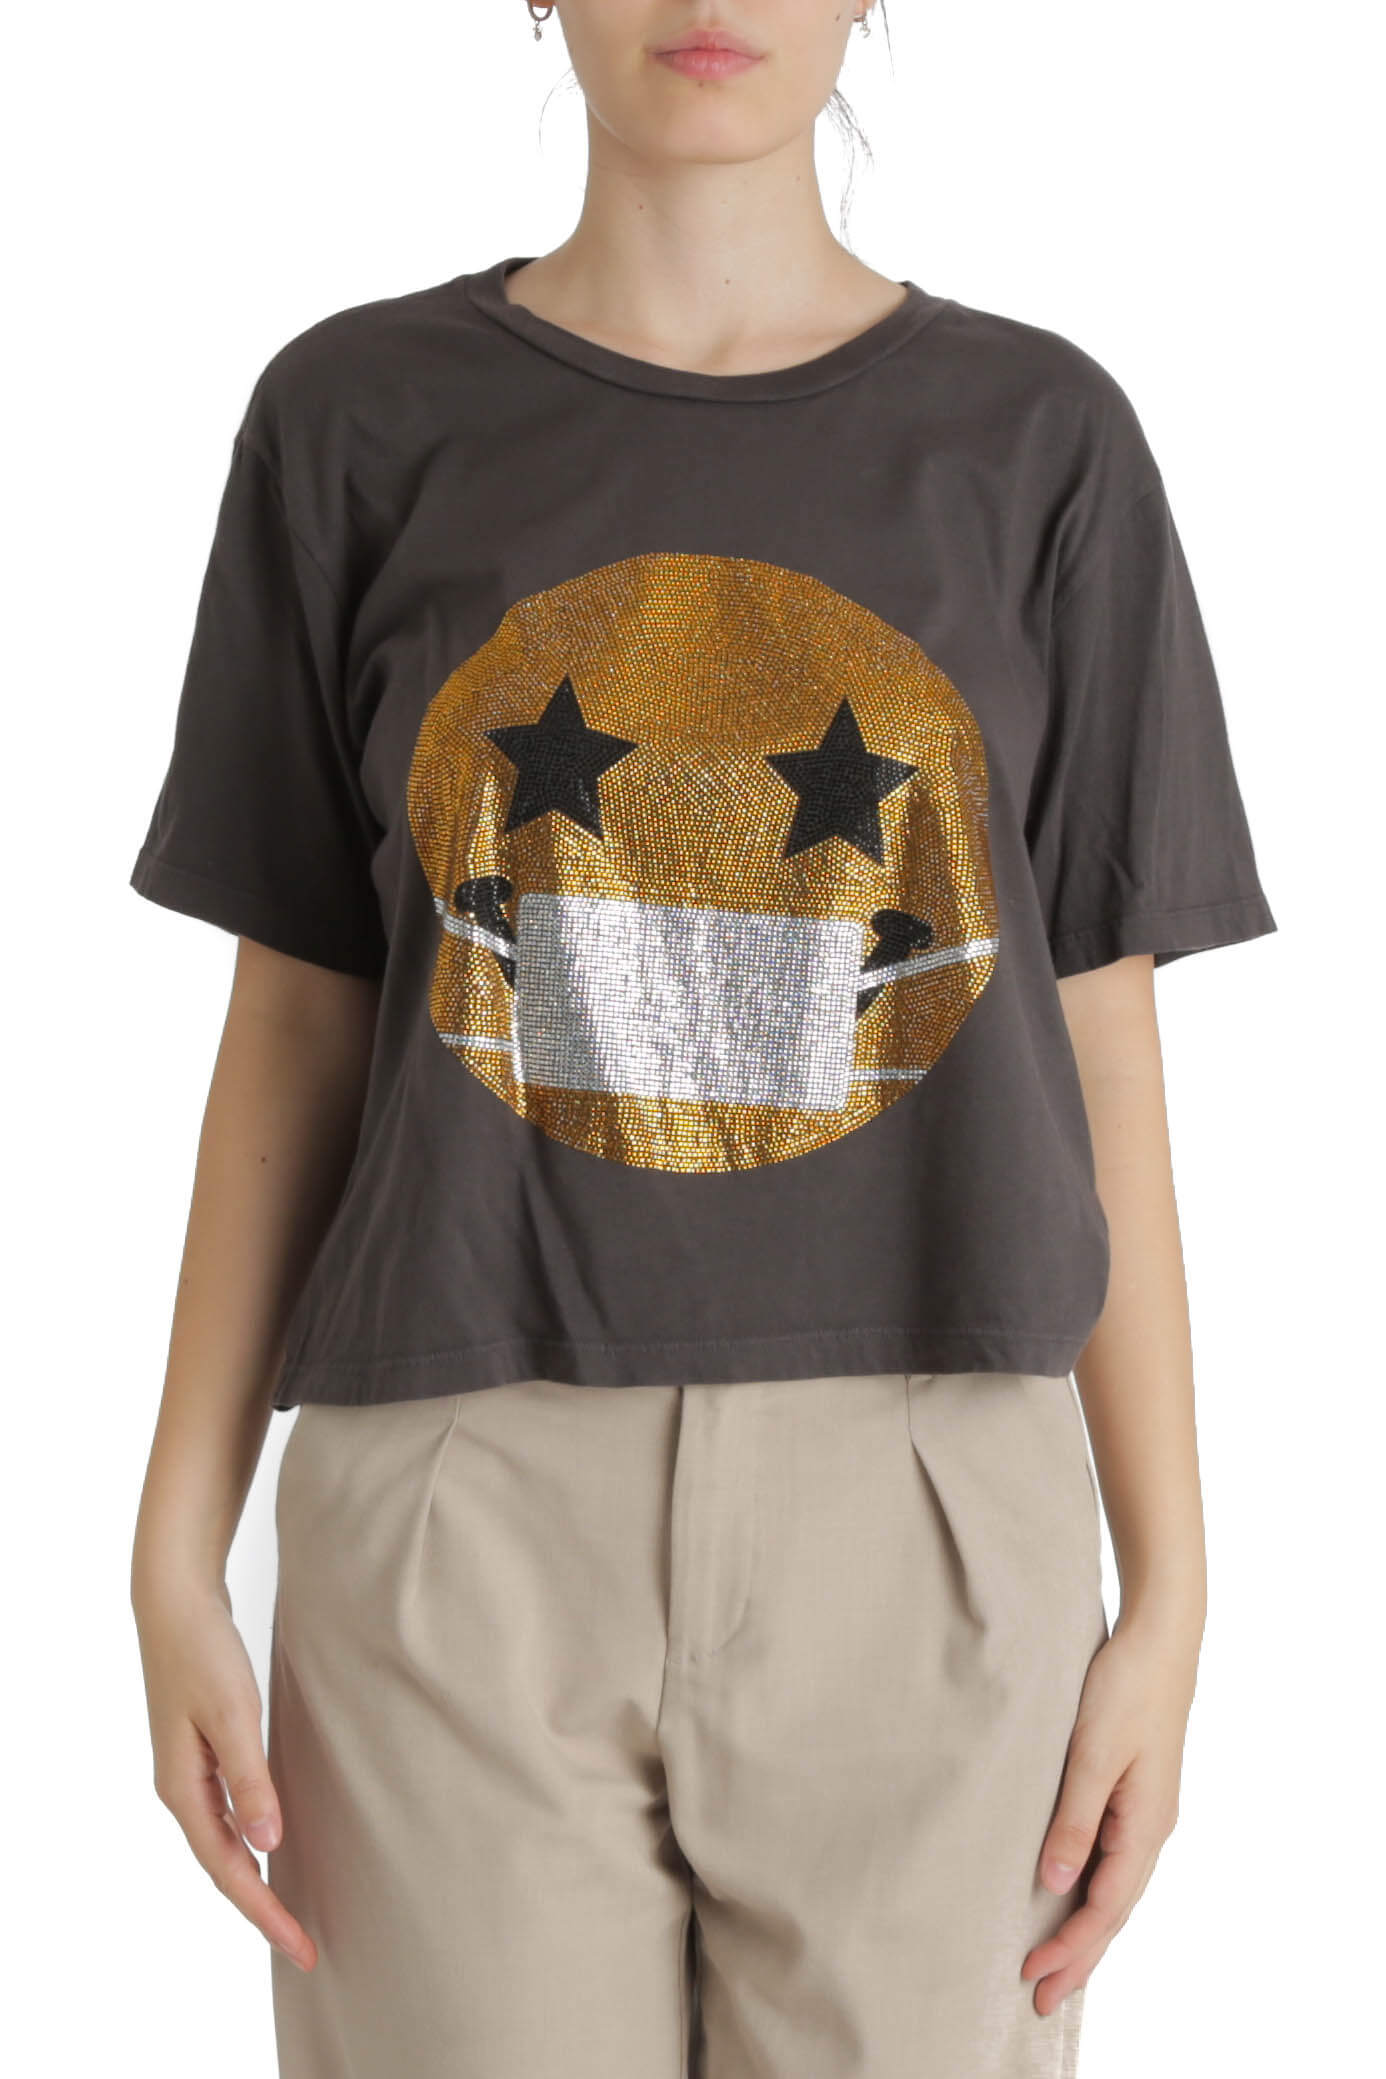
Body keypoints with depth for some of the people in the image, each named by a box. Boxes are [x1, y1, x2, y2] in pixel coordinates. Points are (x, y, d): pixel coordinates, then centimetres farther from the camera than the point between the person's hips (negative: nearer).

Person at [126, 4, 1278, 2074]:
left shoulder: (1040, 436, 6)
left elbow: (1102, 1053, 6)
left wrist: (1169, 1597, 1)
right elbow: (297, 1015, 8)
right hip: (466, 1514, 0)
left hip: (924, 1511, 1)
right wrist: (179, 1553, 2)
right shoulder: (358, 416, 6)